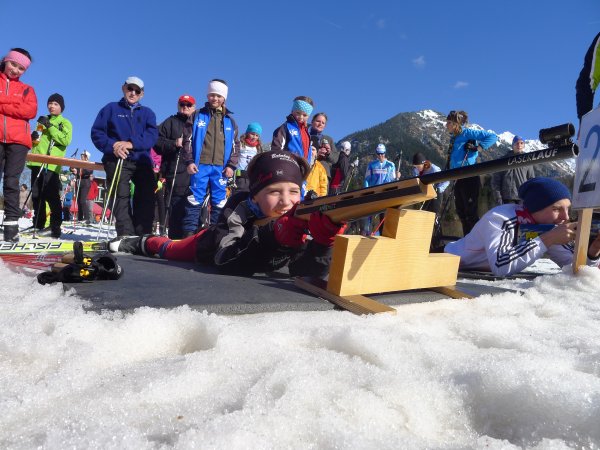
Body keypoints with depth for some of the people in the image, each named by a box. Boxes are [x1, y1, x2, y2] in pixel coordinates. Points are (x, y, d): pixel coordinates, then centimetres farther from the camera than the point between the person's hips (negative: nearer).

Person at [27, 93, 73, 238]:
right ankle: (38, 224, 14)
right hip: (37, 162, 6)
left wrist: (50, 126, -15)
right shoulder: (43, 120, 23)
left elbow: (66, 140, -12)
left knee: (52, 196, -12)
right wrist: (34, 137, 9)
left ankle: (56, 227, -10)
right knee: (36, 196, 7)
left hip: (51, 165, -6)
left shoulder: (65, 123, 6)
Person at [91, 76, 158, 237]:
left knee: (147, 198, -6)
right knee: (121, 197, -12)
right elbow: (97, 132, 6)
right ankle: (126, 235, -15)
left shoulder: (147, 113, 17)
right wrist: (112, 145, -13)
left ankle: (143, 235, -1)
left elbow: (152, 136, -1)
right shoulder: (111, 108, 15)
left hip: (142, 161, 2)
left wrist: (131, 144, -17)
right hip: (117, 160, -2)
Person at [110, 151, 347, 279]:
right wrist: (276, 234, -71)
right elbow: (227, 263, -56)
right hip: (211, 245, -3)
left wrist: (324, 237, -61)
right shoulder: (239, 208, -44)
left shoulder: (302, 216, -36)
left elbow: (311, 273, -41)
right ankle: (144, 243, 56)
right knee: (170, 251, 26)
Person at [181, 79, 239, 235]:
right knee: (195, 200, -4)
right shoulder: (197, 116, 10)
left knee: (220, 202, 2)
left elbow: (235, 145, 13)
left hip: (221, 167, 2)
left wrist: (231, 165, 2)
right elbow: (188, 139, 6)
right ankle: (189, 232, 0)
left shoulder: (230, 120, 15)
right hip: (200, 165, -2)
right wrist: (189, 161, -5)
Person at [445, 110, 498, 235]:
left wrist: (477, 147, -17)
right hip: (458, 179, 9)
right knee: (461, 212, 12)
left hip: (469, 178, -9)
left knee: (471, 213, -9)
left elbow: (493, 136, -13)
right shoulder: (453, 138, 17)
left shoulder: (467, 133, -7)